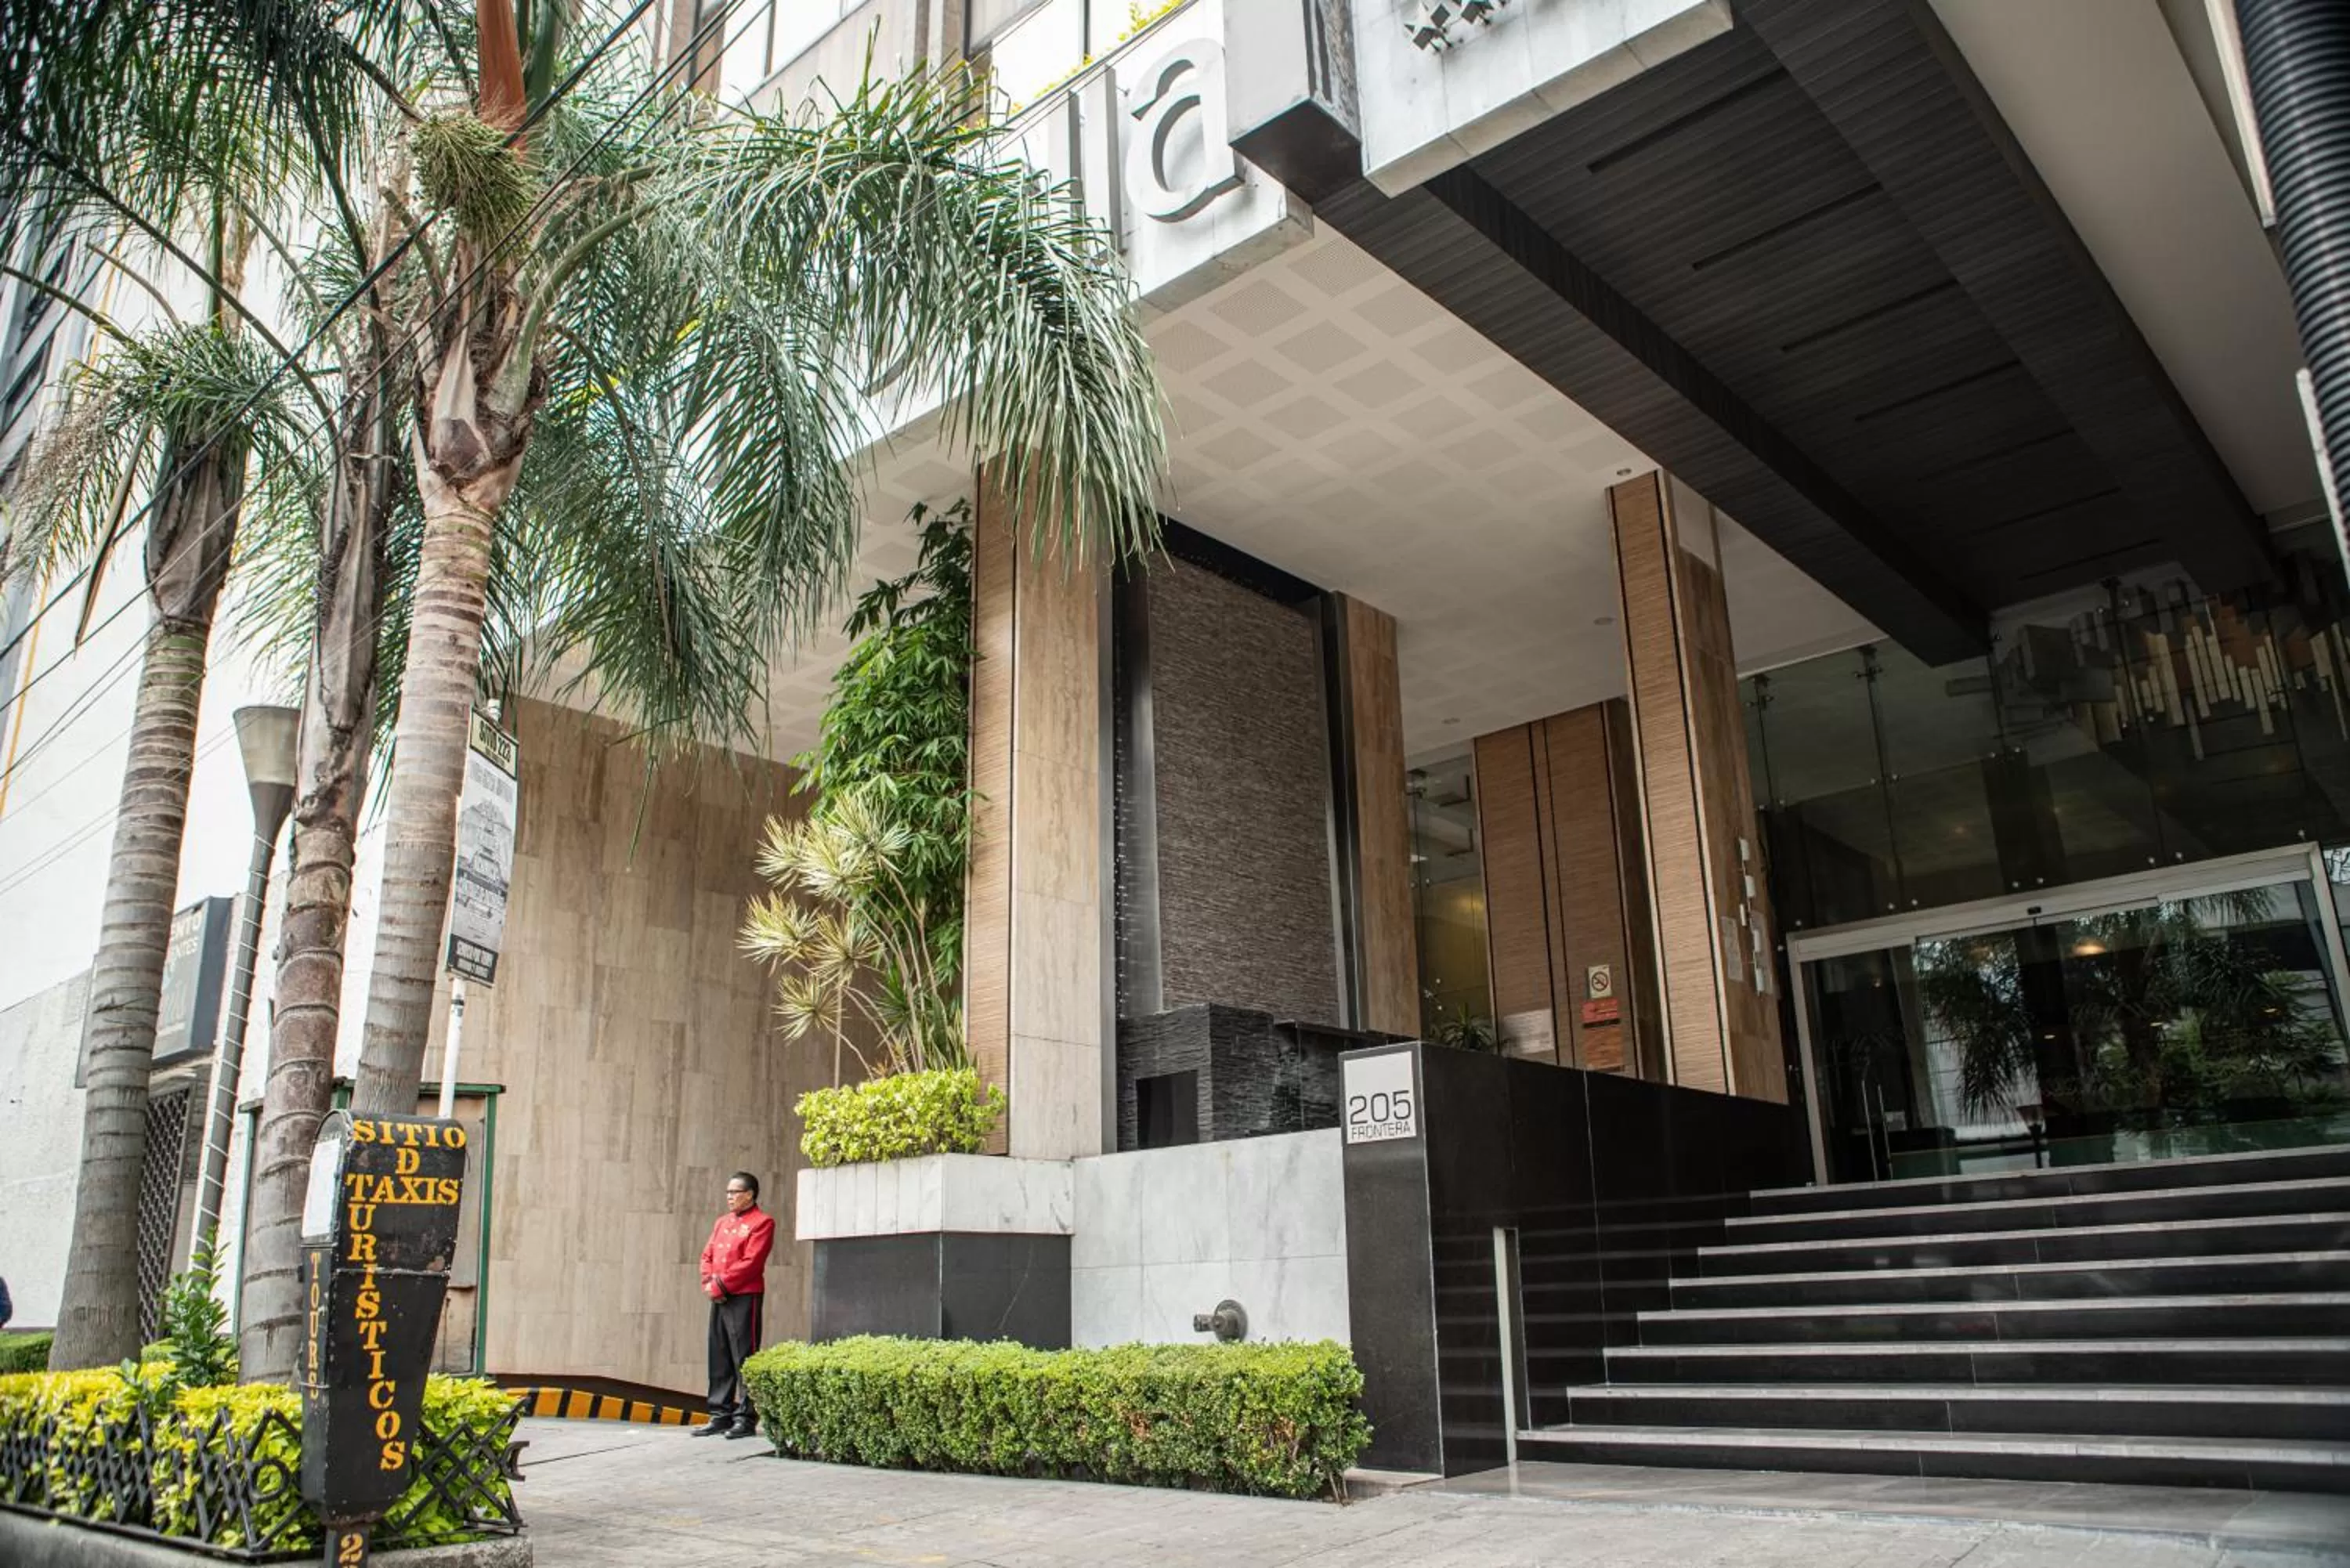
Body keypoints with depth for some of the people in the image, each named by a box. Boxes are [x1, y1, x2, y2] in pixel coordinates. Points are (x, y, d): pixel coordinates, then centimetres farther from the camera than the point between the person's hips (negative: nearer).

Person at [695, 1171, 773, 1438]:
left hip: (744, 1299, -7)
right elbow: (707, 1255, 13)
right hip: (719, 1299, 7)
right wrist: (709, 1284, -5)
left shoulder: (761, 1223, -7)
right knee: (719, 1359, 10)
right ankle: (720, 1416, 18)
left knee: (744, 1360, -4)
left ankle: (746, 1418, 1)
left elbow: (751, 1263, -15)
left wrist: (721, 1285, -16)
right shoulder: (722, 1221, 17)